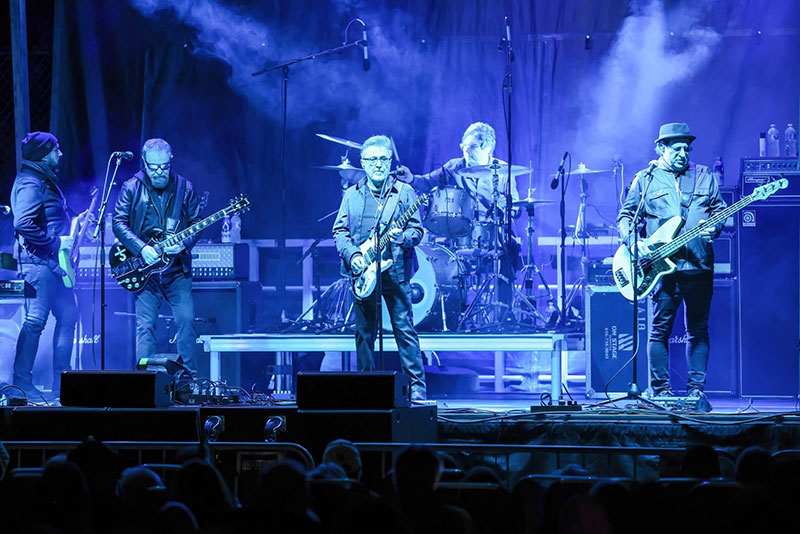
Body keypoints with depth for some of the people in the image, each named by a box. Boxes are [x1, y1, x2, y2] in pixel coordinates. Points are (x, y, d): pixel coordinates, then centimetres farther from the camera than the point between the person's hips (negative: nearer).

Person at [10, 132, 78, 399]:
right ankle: (22, 382, -5)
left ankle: (61, 381, 16)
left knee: (68, 315, 11)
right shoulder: (30, 183, -14)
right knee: (35, 321, -9)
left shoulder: (45, 180, 18)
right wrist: (56, 242, -19)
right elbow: (23, 224, -25)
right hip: (38, 260, -11)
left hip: (53, 261, 11)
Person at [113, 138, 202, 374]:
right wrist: (142, 249, -16)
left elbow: (196, 223, 6)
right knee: (145, 324, -3)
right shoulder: (132, 188, 1)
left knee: (186, 319, -3)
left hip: (177, 266, 1)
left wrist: (184, 243, -14)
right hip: (144, 266, -1)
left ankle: (189, 375, 8)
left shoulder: (184, 188, 4)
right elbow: (119, 222, -4)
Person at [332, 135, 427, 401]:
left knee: (404, 328, -6)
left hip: (395, 271, -3)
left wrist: (403, 238, -20)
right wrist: (352, 255, -8)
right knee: (364, 333, 5)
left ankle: (417, 387, -3)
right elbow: (339, 231, 9)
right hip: (362, 273, 3)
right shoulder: (352, 195, 13)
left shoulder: (404, 192, 6)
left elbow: (417, 230, 2)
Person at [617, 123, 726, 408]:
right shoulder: (645, 180, 8)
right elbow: (625, 215, 8)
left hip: (699, 266, 2)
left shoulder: (704, 177, 13)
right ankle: (661, 390, 4)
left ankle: (696, 389, 9)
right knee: (660, 329, -2)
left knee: (698, 329, 3)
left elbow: (720, 209, 15)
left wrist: (714, 226, -7)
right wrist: (633, 241, -10)